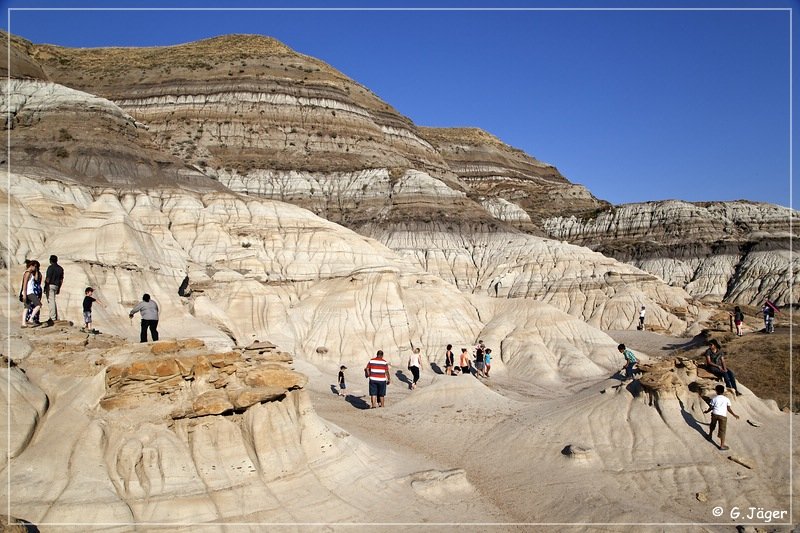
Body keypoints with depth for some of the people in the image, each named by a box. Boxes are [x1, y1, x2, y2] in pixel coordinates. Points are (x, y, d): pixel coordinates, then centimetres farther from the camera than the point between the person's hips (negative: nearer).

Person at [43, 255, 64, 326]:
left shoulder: (51, 267, -11)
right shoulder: (60, 268, 12)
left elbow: (48, 279, -15)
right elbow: (61, 280, 14)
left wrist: (45, 288, -11)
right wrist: (59, 288, 20)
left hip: (50, 285, -7)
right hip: (56, 286, 7)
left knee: (51, 301, -6)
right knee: (53, 301, 16)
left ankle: (53, 318, -7)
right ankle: (56, 317, 14)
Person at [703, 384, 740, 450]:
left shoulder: (714, 398, 5)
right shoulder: (726, 399, 6)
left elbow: (711, 407, 8)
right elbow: (729, 409, 5)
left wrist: (707, 411, 26)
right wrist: (734, 415, 17)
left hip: (715, 414, 1)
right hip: (723, 415, -1)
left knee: (712, 425, 28)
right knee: (722, 430, 2)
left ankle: (710, 436, 49)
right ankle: (722, 445, 3)